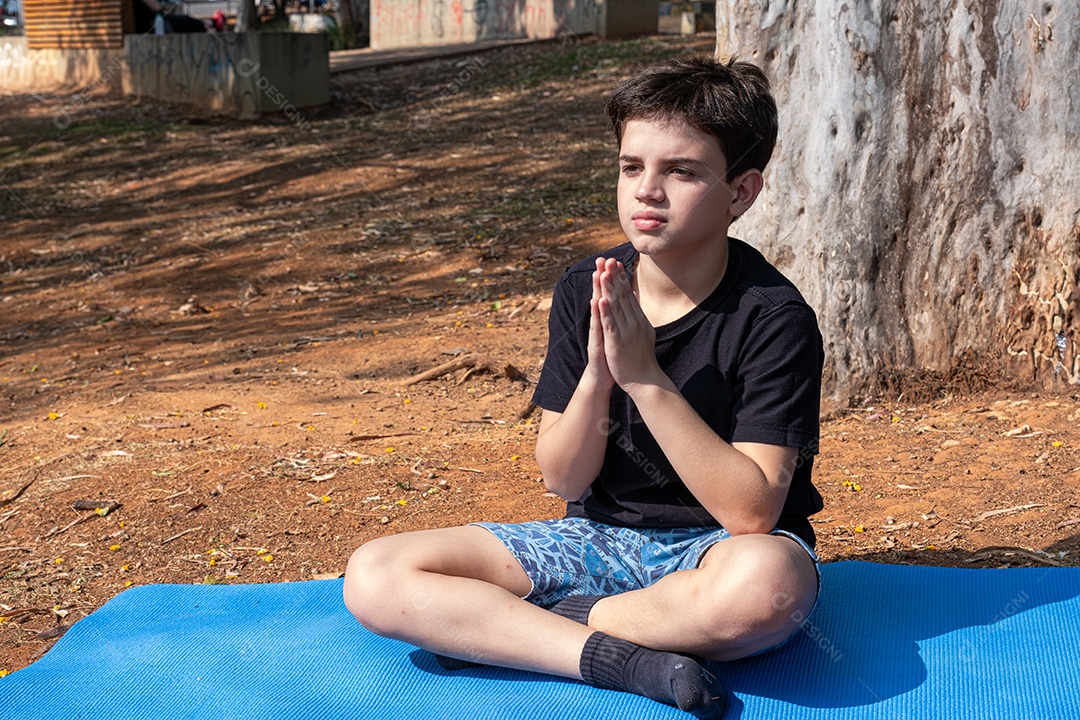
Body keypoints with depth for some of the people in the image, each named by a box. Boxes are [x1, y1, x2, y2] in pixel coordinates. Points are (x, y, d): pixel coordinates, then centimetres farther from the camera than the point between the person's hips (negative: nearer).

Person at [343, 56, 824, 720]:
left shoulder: (773, 316, -15)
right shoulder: (585, 292, -2)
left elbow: (751, 509, -22)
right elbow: (564, 479, -2)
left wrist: (644, 375, -27)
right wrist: (597, 372, -22)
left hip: (719, 547, -3)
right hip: (600, 535, 4)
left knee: (767, 580, -43)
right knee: (373, 577, -14)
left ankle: (499, 628, -20)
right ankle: (614, 655, -23)